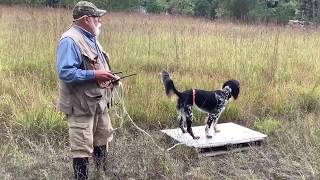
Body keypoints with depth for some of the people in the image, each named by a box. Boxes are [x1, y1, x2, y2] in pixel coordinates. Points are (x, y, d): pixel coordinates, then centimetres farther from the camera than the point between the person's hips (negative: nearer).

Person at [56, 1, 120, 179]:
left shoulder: (91, 39, 12)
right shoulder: (70, 40, -19)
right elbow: (65, 72, -28)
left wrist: (108, 76, 5)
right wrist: (95, 75, -26)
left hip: (99, 102, 10)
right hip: (82, 105, -10)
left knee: (102, 140, 20)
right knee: (82, 147, -2)